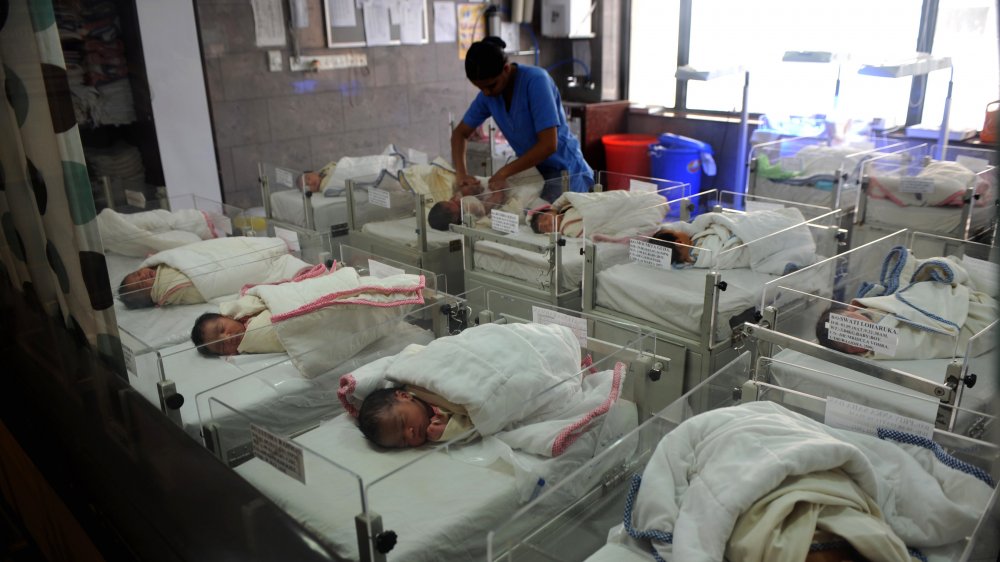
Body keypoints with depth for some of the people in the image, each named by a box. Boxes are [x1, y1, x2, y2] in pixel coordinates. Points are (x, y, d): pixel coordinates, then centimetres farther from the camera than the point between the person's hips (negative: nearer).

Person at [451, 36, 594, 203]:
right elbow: (460, 133, 11)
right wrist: (461, 173, -7)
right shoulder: (488, 93, 0)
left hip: (564, 172, -6)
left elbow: (548, 145, -24)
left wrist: (503, 172, -20)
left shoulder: (535, 80, -19)